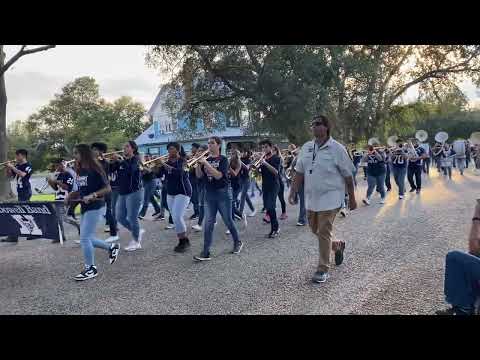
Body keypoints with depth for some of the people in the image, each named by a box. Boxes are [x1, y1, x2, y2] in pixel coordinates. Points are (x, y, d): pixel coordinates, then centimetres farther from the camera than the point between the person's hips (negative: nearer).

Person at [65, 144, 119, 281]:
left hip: (95, 207, -8)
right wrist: (71, 195, 2)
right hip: (85, 208, 8)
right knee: (88, 238, 11)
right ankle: (112, 247, 31)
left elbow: (107, 188, -14)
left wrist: (92, 196, -25)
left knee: (84, 238, -7)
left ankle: (91, 269, 7)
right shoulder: (80, 170, 9)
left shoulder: (95, 169, -13)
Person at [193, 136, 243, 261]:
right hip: (209, 194, 4)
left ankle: (237, 242, 31)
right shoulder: (206, 159, 9)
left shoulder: (223, 159, -6)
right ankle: (206, 253, -1)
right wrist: (198, 163, -13)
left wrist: (206, 163, -21)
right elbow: (199, 175, 2)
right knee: (208, 224, -1)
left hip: (223, 193, -4)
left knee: (228, 221, 8)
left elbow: (218, 175, -20)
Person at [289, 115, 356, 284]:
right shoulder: (306, 147, 6)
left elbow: (348, 175, -4)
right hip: (311, 198, 6)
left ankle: (323, 269, 12)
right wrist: (293, 192, 2)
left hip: (329, 198, -6)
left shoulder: (337, 148, -9)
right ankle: (338, 246, 43)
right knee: (315, 229, 17)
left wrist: (352, 198, 0)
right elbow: (299, 172, 8)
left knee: (324, 233, -3)